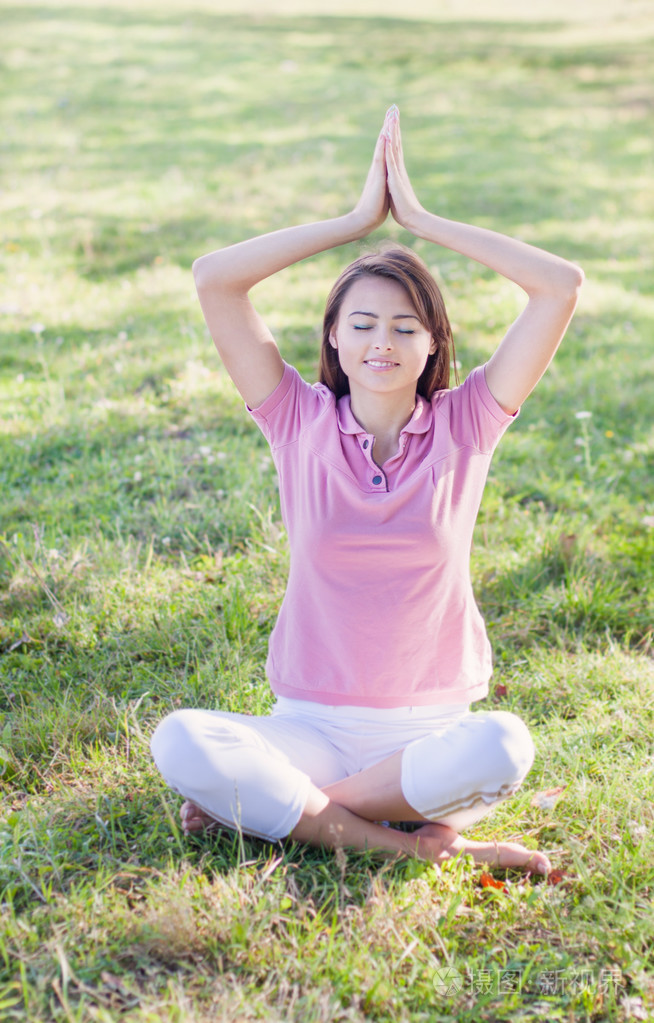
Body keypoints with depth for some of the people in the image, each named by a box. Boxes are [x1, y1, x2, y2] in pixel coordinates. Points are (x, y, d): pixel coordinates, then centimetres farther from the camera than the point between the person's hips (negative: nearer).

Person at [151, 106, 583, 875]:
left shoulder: (464, 426, -1)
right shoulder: (301, 422, -1)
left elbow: (561, 286, -9)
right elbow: (213, 279, -9)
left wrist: (420, 218, -5)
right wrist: (358, 219, -6)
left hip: (432, 729, 1)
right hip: (310, 726, 0)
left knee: (502, 747, -34)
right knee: (178, 741, -28)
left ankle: (266, 802, -14)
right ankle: (406, 839, -20)